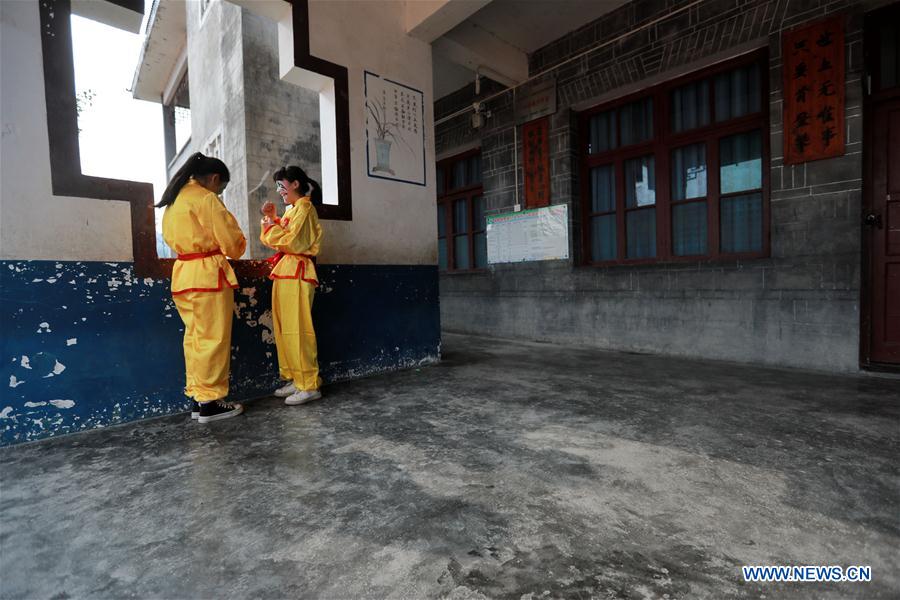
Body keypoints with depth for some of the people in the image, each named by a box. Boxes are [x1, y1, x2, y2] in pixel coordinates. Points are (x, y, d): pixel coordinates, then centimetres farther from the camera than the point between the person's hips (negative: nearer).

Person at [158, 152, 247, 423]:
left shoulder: (174, 199, 18)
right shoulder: (207, 199, -8)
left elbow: (171, 237, 21)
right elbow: (231, 243, -8)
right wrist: (240, 243, 13)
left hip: (183, 274, 9)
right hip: (208, 274, -8)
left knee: (195, 338, 11)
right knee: (213, 339, -3)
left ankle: (197, 397, 16)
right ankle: (210, 402, 1)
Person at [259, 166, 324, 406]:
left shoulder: (304, 207, -5)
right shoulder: (291, 210, 22)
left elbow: (293, 242, -16)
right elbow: (279, 240, 20)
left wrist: (271, 225, -4)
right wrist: (272, 219, 11)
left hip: (296, 273, -9)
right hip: (285, 272, 9)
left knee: (297, 330, -11)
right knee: (284, 330, 8)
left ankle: (309, 385, -7)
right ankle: (295, 379, 14)